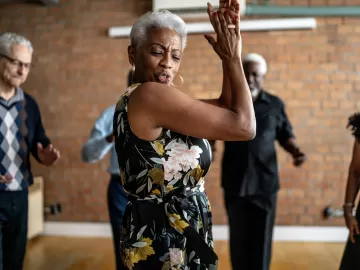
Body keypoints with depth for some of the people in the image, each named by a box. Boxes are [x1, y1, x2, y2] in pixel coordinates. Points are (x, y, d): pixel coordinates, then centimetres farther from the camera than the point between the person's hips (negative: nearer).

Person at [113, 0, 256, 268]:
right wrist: (233, 58, -9)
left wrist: (228, 58, -1)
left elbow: (226, 109, 10)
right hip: (168, 244, -10)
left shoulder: (139, 102, 8)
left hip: (157, 233, 10)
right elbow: (243, 126, -18)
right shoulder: (150, 95, -22)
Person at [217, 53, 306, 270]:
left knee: (262, 237, 6)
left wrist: (295, 151, -12)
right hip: (235, 182, 1)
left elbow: (286, 136, 8)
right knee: (238, 237, 10)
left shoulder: (275, 105, 0)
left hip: (265, 182, 0)